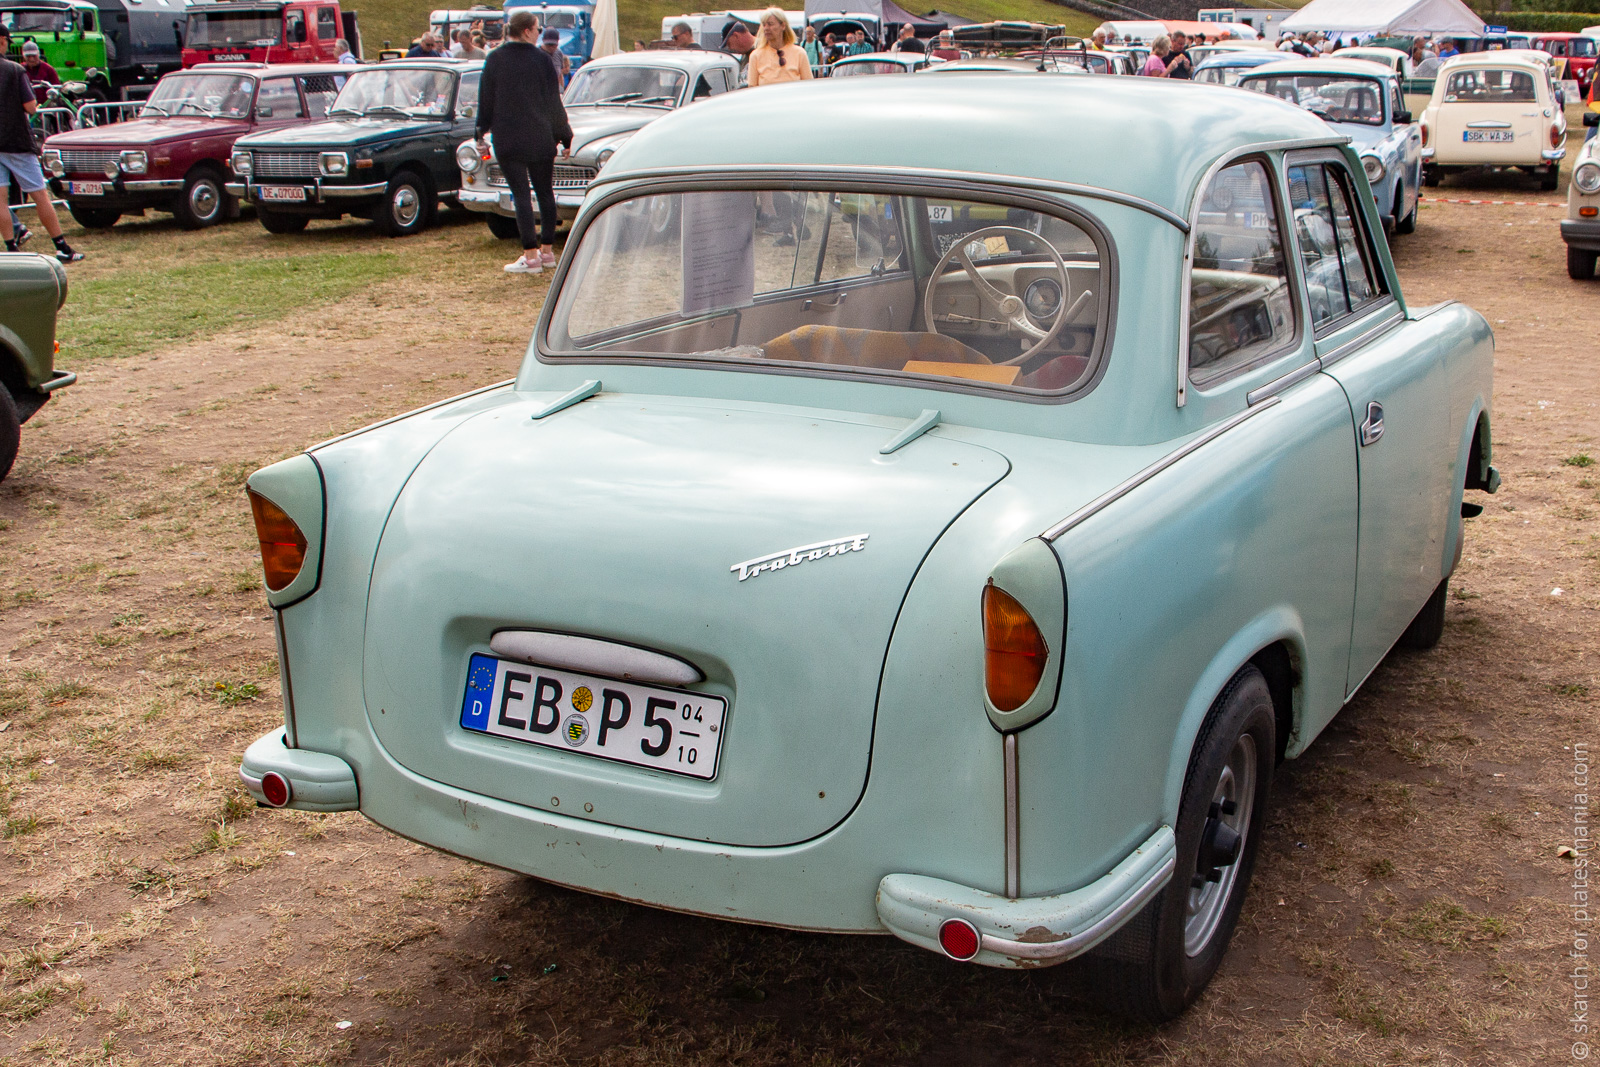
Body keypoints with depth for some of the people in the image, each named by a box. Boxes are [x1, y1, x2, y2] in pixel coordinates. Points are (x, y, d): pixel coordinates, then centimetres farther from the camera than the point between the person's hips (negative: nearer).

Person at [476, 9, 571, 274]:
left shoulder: (494, 60, -3)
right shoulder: (542, 61, -4)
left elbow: (485, 100, 3)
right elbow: (554, 103, -1)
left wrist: (482, 131, 15)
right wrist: (565, 136, 9)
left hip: (507, 140, -1)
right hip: (541, 139, 1)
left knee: (521, 195, -1)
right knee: (545, 193, 12)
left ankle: (531, 257, -6)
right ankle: (547, 251, 16)